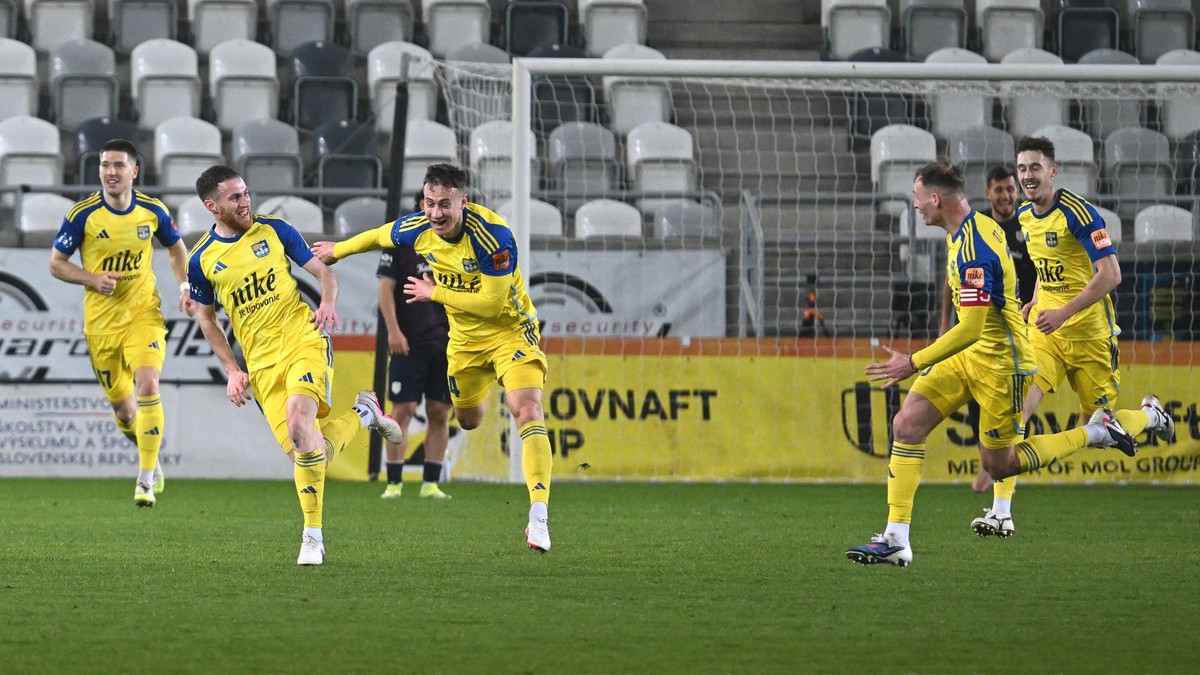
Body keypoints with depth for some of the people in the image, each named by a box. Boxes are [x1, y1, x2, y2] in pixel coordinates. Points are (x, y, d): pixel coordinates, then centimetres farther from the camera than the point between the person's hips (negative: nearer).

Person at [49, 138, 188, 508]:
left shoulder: (153, 211, -3)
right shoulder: (83, 213, -9)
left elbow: (177, 248, 15)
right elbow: (56, 263, -1)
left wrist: (184, 285, -2)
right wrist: (93, 279, -17)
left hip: (143, 313, 0)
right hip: (101, 321, 0)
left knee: (148, 387, -22)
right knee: (123, 409, 7)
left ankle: (146, 478, -14)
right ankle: (151, 459, 39)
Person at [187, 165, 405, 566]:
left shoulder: (274, 230, 2)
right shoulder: (202, 261, 3)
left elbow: (323, 272, 8)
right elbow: (206, 318, 17)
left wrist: (328, 303, -14)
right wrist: (232, 371, 8)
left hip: (304, 341, -2)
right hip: (261, 363, 2)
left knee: (299, 421, -28)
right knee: (300, 451, -9)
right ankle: (363, 413, 18)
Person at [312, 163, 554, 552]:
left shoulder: (492, 235, -30)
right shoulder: (417, 229, -13)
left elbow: (492, 303, -30)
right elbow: (379, 237, 11)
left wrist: (435, 293, -20)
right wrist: (338, 250, 27)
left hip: (510, 329, -6)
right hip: (466, 337, 6)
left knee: (527, 410, -24)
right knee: (468, 420, 18)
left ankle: (538, 519, -31)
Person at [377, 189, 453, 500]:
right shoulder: (399, 241, 1)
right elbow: (386, 289, -3)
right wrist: (393, 331, -12)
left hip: (446, 343, 4)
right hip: (409, 343, -3)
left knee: (440, 413, 2)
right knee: (403, 410, -6)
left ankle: (431, 483, 8)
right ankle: (394, 483, -2)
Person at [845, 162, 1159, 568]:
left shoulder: (974, 249, -26)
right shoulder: (967, 230, 5)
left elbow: (972, 327, -29)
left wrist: (915, 364, -27)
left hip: (998, 362, -10)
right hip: (969, 356, 10)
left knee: (999, 465, 2)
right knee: (907, 424, -5)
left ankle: (1095, 432, 19)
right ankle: (896, 541, -7)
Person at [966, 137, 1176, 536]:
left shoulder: (1078, 213, -17)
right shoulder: (1025, 216, 6)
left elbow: (1110, 274, -22)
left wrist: (1064, 312, -26)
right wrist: (1035, 301, 11)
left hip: (1088, 334, -5)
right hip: (1045, 329, 5)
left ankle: (1151, 415, 39)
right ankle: (1001, 512, -17)